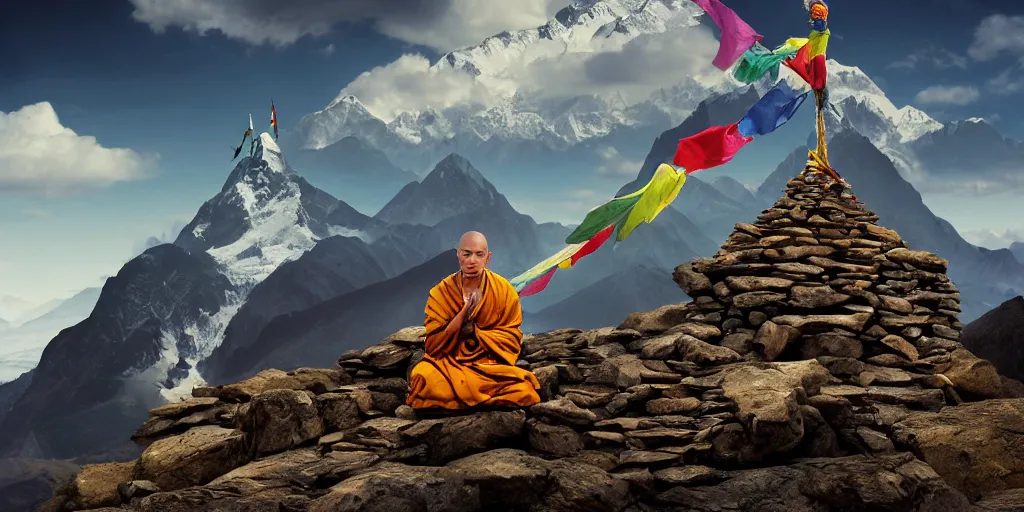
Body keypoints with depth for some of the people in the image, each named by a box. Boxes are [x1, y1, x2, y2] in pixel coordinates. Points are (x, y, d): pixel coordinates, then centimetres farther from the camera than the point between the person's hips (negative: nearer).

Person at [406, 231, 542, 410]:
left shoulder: (504, 290, -3)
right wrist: (463, 313, -19)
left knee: (524, 390, -30)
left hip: (492, 364, 1)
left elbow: (511, 339, -2)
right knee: (427, 381, -35)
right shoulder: (441, 292, -4)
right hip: (448, 364, -1)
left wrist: (474, 331, -15)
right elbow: (433, 345, -7)